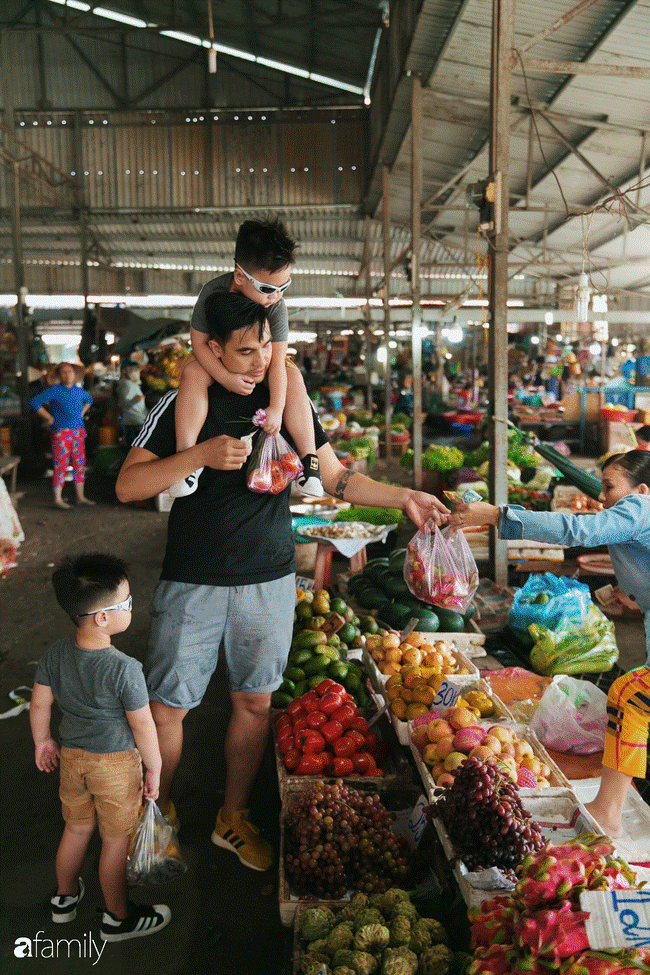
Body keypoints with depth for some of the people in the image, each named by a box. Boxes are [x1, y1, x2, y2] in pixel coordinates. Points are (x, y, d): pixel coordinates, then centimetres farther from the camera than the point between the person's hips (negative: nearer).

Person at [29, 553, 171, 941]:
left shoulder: (56, 654, -13)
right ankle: (118, 918, 34)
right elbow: (142, 726, -20)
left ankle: (65, 897, 48)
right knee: (116, 841, 14)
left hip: (72, 756, 6)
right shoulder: (125, 670, -30)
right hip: (117, 764, -5)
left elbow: (39, 704, 0)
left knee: (77, 828, 27)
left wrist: (43, 741, 18)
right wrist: (154, 770, -6)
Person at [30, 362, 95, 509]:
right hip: (61, 432, -6)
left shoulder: (79, 391, 11)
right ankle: (58, 499, -1)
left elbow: (89, 399, 34)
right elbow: (34, 402, -11)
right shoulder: (55, 391, -6)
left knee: (80, 463, 8)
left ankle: (80, 497, 17)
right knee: (60, 464, -6)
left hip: (78, 431, 6)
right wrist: (49, 417, -10)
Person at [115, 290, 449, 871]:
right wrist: (201, 455, -22)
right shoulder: (185, 404, -4)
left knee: (255, 702, 11)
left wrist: (404, 498, -1)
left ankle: (234, 818, 32)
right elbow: (128, 486, -9)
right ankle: (159, 815, 29)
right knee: (167, 708, 3)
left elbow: (337, 479, 9)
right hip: (193, 582, -2)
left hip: (269, 581, 2)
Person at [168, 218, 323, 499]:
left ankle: (308, 457, -26)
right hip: (216, 361, -1)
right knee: (192, 373, -32)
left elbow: (277, 360, -25)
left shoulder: (277, 307, -24)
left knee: (293, 374, -25)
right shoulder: (213, 292, -26)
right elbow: (199, 342, -21)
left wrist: (276, 408, -35)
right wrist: (226, 378, -35)